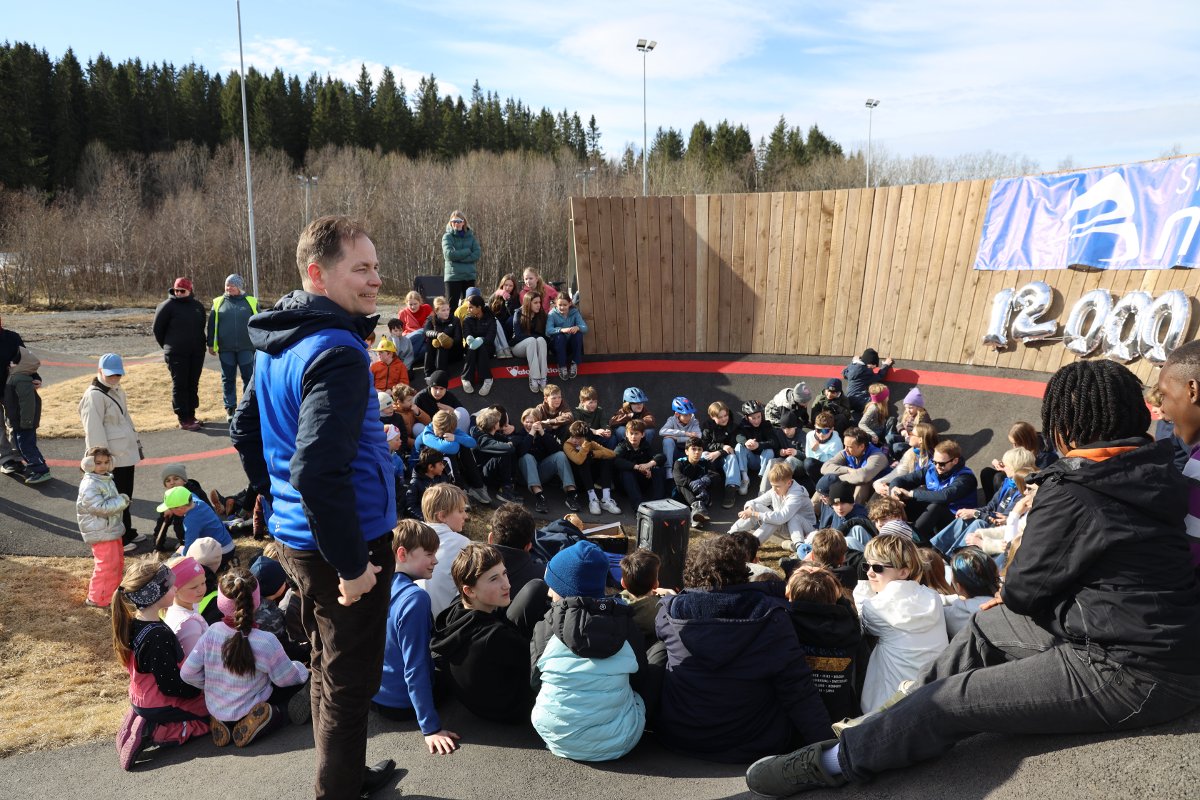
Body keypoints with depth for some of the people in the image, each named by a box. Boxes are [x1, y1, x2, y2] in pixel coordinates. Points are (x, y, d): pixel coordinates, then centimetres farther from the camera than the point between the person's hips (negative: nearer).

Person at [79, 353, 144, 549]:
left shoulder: (117, 391, 13)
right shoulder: (94, 396, -17)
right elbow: (94, 431, -20)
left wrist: (136, 444, 24)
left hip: (126, 454, 9)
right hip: (111, 459, -9)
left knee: (126, 495, 19)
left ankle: (127, 533, 32)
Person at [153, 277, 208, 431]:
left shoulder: (197, 306, 9)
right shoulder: (167, 306, -6)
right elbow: (158, 329, -1)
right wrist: (167, 346, 5)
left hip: (197, 353, 5)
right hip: (176, 354, -5)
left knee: (193, 384, 11)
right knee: (179, 385, -3)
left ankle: (191, 415, 21)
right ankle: (184, 419, 0)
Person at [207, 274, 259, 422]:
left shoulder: (251, 302, 3)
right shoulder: (218, 303, 7)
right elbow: (212, 324, 9)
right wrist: (211, 345, 6)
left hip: (246, 348, -1)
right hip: (226, 349, 1)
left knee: (249, 377, 4)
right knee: (228, 379, 7)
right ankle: (230, 408, 15)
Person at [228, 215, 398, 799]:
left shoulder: (276, 344, 7)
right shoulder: (337, 352, -24)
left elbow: (244, 432, 17)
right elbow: (319, 471, -31)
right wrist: (353, 564, -23)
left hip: (294, 537, 10)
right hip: (346, 544, -10)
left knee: (328, 670, 24)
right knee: (349, 685, 8)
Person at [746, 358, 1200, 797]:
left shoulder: (1070, 495, -21)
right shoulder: (1152, 472, 5)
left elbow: (1024, 588, -11)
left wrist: (1011, 594, 12)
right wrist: (1013, 598, 10)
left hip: (1134, 675, -9)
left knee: (952, 701, -6)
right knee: (989, 623, 18)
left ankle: (832, 762, 6)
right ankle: (900, 711, 27)